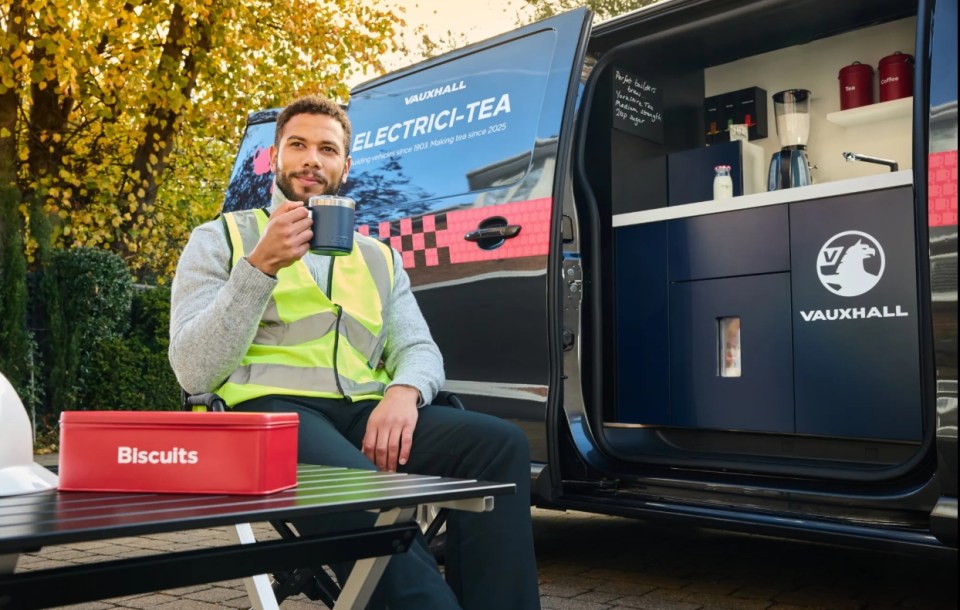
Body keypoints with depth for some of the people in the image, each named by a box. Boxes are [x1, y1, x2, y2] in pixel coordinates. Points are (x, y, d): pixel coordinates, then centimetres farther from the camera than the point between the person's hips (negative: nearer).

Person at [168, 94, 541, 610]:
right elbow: (194, 372, -3)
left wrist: (404, 390, -12)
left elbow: (420, 349, 13)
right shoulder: (220, 240, 11)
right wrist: (261, 266, -14)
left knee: (500, 444, -21)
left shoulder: (378, 256, 24)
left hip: (366, 415, 5)